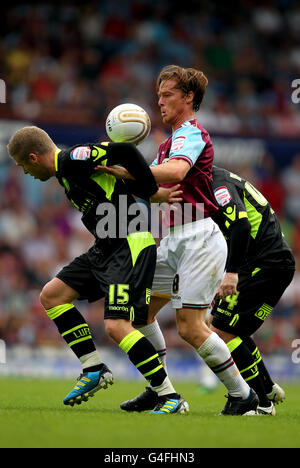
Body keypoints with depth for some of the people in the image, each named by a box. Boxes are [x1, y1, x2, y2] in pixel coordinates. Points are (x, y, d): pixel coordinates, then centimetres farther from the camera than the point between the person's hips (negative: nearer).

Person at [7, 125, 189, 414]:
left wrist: (153, 192, -14)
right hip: (106, 248, 11)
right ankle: (94, 370, 13)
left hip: (132, 244, -11)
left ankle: (170, 397, -11)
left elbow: (124, 152, -23)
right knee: (51, 295, 11)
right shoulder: (65, 170, 16)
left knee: (116, 326, -19)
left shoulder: (72, 160, -15)